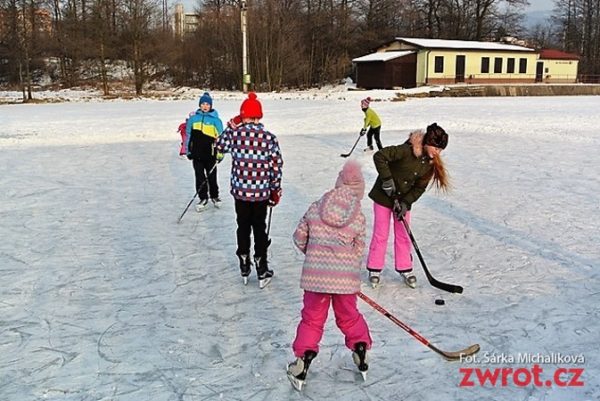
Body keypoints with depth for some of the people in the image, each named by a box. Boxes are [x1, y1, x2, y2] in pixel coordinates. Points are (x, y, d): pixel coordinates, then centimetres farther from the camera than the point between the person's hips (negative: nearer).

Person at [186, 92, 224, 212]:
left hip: (210, 154, -2)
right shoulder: (193, 118, 5)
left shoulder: (215, 120, -4)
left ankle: (214, 196, 29)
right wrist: (188, 151, 11)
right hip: (196, 154, 2)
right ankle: (203, 198, 20)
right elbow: (188, 135, 12)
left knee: (212, 177, 10)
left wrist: (220, 154, -5)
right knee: (199, 177, 7)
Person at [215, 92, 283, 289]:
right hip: (262, 192, 0)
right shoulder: (269, 137, -9)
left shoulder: (235, 133, -9)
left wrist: (231, 127, 15)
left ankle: (244, 268, 26)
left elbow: (220, 146, 11)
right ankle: (262, 271, 17)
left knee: (243, 227, 16)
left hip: (240, 191, 0)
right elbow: (276, 165, -6)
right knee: (260, 228, 12)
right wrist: (276, 189, 5)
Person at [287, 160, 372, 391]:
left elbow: (299, 237, 8)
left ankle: (302, 363, 10)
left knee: (312, 319, 12)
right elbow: (358, 252, 2)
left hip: (315, 275, 0)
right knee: (349, 317, 22)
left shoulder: (315, 208, 1)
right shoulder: (358, 217, -2)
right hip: (345, 278, 0)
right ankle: (361, 353, 32)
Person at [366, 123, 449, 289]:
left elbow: (419, 188, -4)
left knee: (403, 236, 11)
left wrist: (405, 203, -15)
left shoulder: (431, 163, -5)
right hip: (384, 196, -5)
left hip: (404, 200, 5)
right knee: (380, 234, 3)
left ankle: (405, 269, 25)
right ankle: (374, 269, 16)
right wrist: (386, 178, -27)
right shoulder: (407, 151, -25)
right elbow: (379, 156, -28)